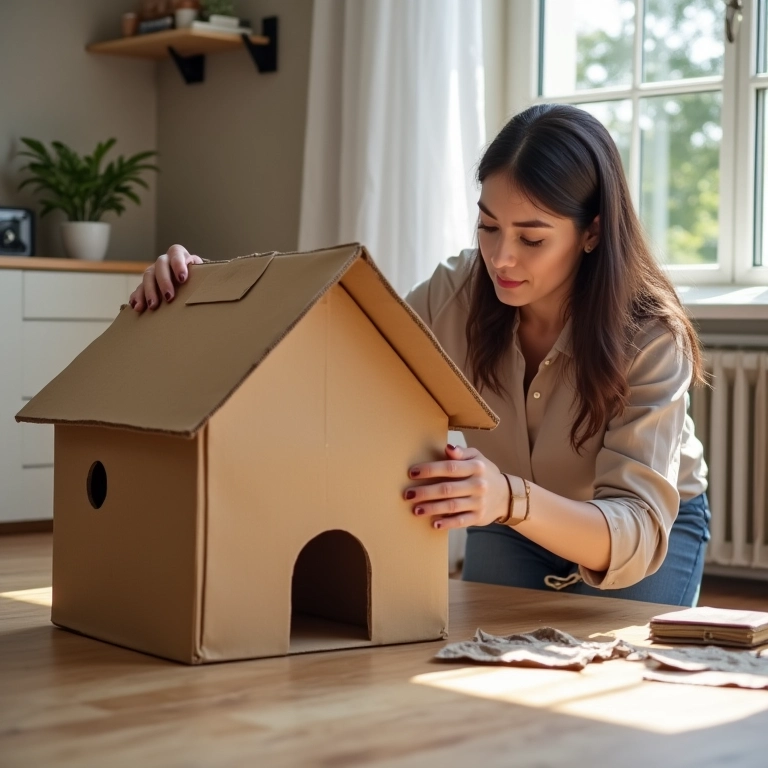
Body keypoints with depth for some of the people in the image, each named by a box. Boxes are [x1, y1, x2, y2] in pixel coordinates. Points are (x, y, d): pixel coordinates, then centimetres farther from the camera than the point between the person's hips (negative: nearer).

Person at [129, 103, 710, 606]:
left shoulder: (649, 338, -33)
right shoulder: (458, 296, -23)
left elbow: (637, 535, -42)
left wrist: (511, 499, -62)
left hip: (658, 530, -2)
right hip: (509, 529, 3)